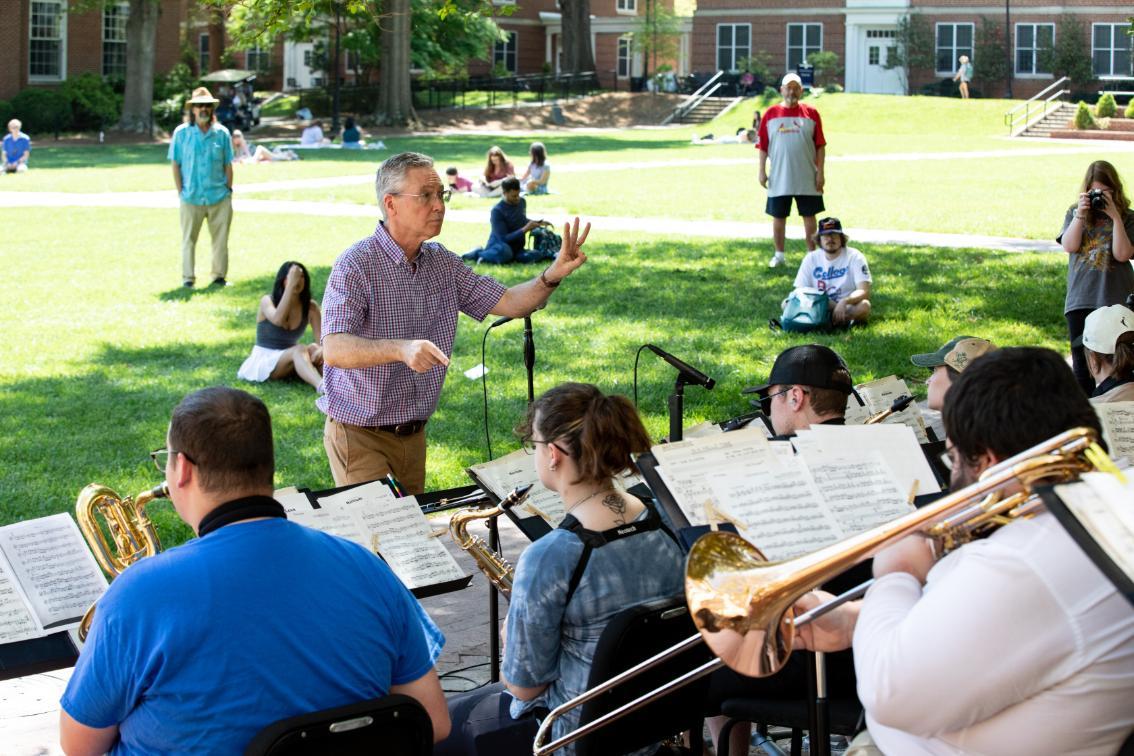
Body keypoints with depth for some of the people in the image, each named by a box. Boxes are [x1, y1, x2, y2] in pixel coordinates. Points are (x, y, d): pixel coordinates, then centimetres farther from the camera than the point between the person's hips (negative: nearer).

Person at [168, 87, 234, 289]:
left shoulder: (222, 133, 5)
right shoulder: (181, 133, 1)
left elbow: (228, 165, 9)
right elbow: (175, 165, 2)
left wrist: (228, 190, 3)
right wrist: (181, 191, -3)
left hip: (219, 197, 2)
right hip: (191, 198, -1)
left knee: (221, 238, 5)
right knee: (188, 239, 3)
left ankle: (219, 276, 16)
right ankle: (188, 278, 10)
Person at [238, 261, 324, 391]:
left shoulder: (310, 307, -2)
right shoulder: (267, 301, -10)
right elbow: (278, 320, -34)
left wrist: (321, 350, -35)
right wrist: (291, 285, -34)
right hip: (263, 359, -4)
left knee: (313, 350, -28)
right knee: (300, 350, -34)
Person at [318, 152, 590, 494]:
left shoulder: (442, 263, 6)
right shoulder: (356, 265, -17)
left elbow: (508, 303, 5)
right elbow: (334, 351, -29)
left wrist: (553, 275, -16)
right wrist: (400, 349, -47)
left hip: (414, 433, 7)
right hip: (360, 435, -7)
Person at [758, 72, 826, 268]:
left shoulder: (811, 113, 0)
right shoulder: (770, 114, 2)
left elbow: (820, 146, 1)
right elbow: (762, 146, 3)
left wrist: (820, 172, -4)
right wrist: (761, 171, -2)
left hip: (807, 178, 0)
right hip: (779, 179, 1)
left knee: (809, 216, 6)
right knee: (778, 216, 7)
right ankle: (779, 255, 19)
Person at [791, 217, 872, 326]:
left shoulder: (854, 257, -5)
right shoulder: (811, 259, 4)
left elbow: (864, 291, -15)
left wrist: (844, 302, -36)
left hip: (847, 306, -3)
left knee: (863, 306, -35)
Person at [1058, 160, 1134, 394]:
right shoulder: (1075, 213, 9)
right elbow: (1069, 246, -4)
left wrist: (1115, 217, -14)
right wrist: (1080, 214, -11)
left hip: (1115, 300, -3)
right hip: (1080, 301, 3)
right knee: (1082, 364, 8)